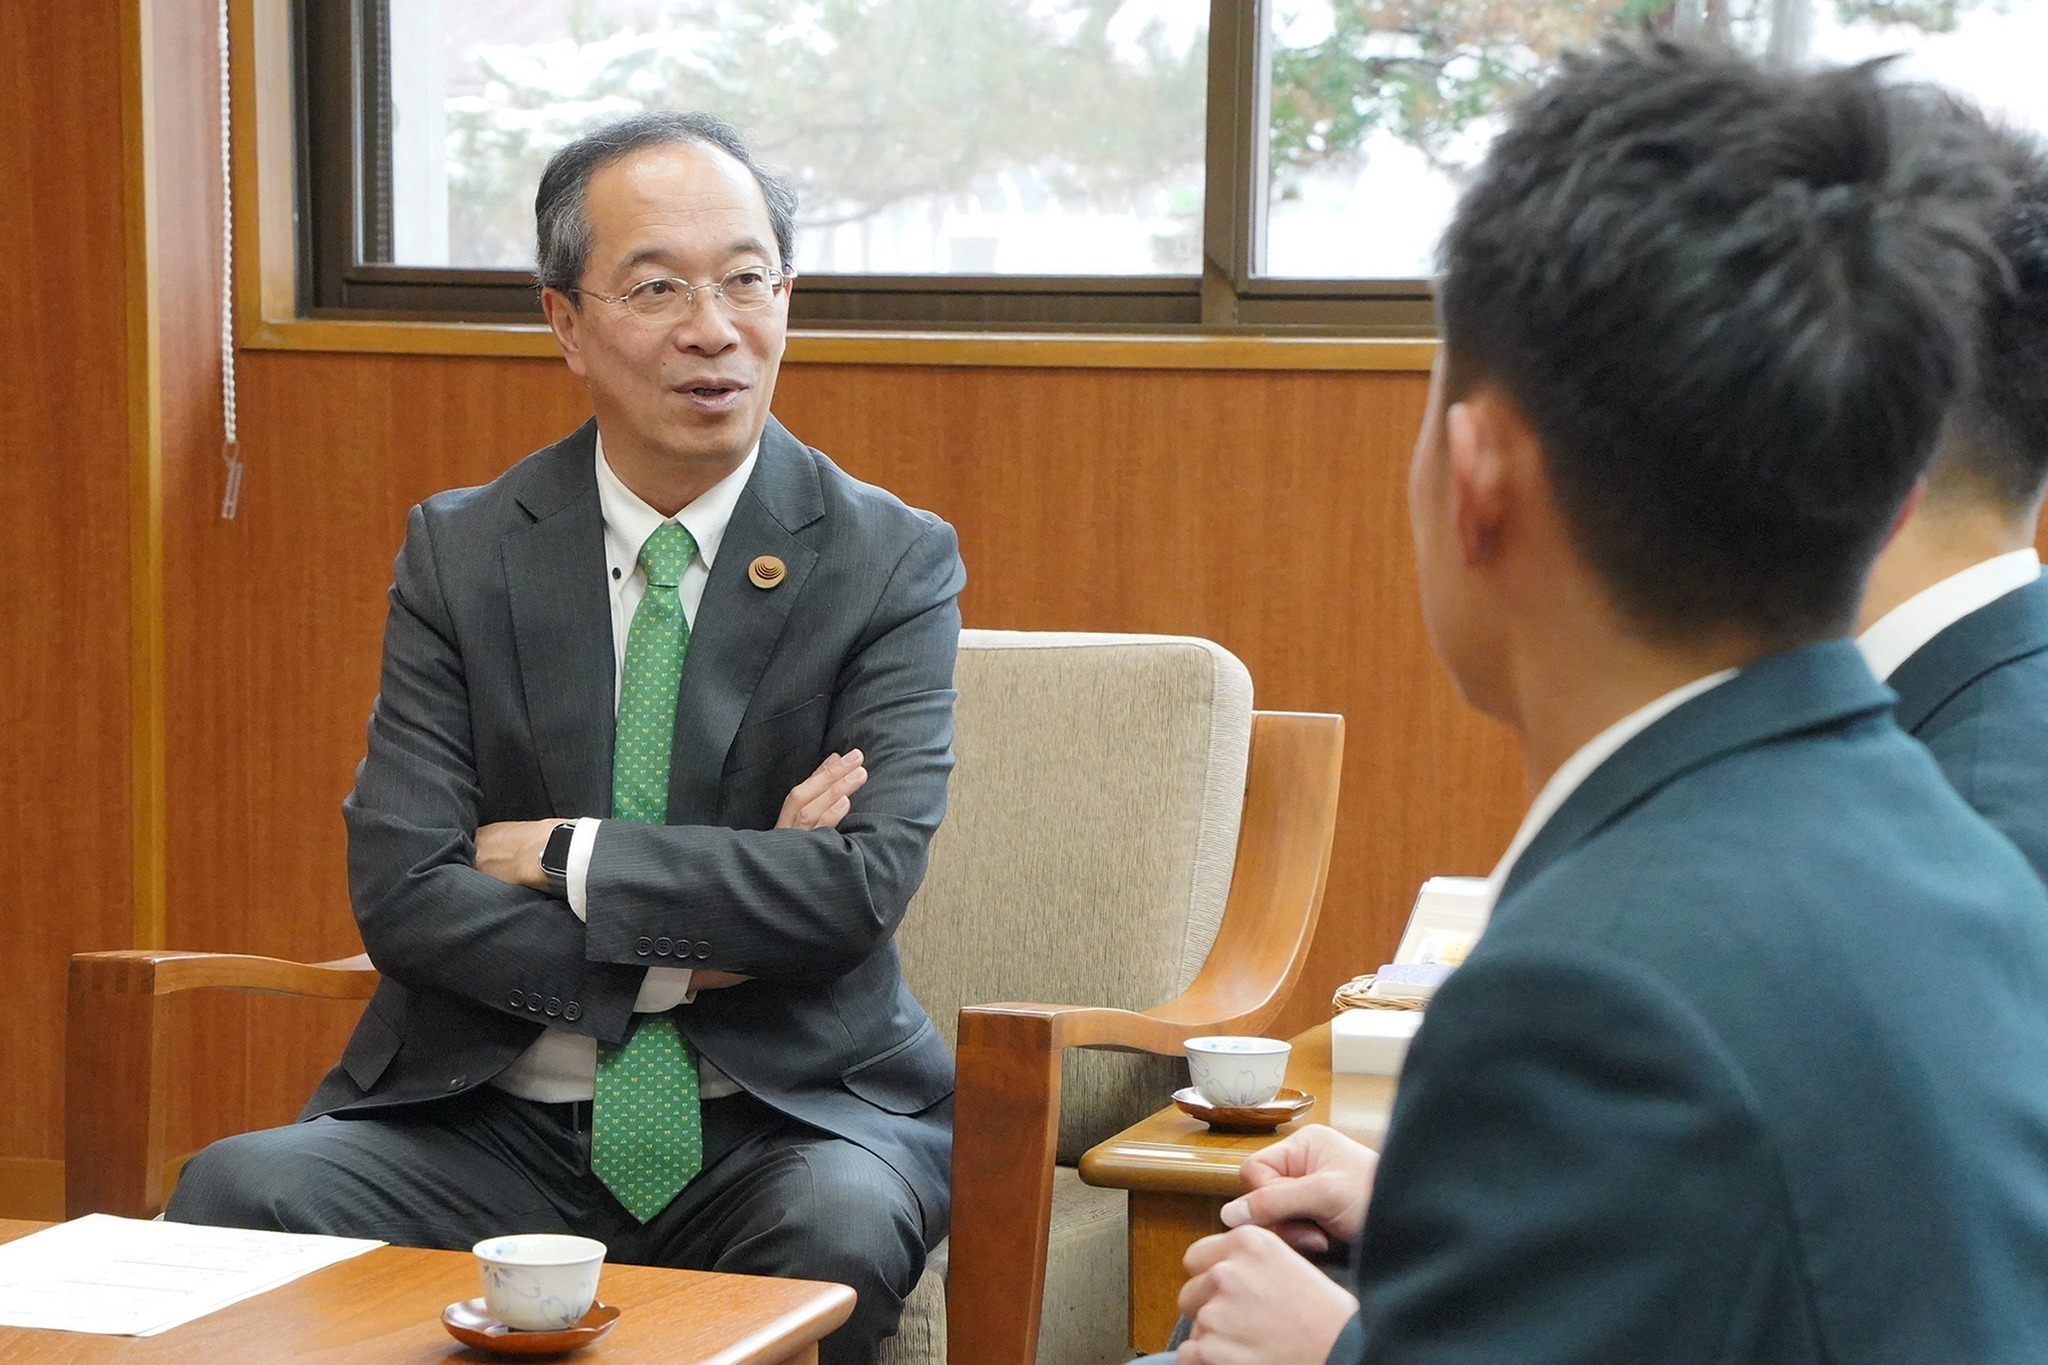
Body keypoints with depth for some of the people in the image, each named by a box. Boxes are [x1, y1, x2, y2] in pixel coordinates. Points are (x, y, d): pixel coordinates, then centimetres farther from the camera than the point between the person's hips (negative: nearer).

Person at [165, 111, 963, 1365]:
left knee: (840, 1226, -35)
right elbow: (401, 889, -5)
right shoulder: (459, 553, 5)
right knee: (240, 1191, -27)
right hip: (490, 1120, 1)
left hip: (781, 1124, -1)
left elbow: (864, 882, -13)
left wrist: (562, 853, -12)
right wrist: (683, 960, -13)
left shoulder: (892, 562, 0)